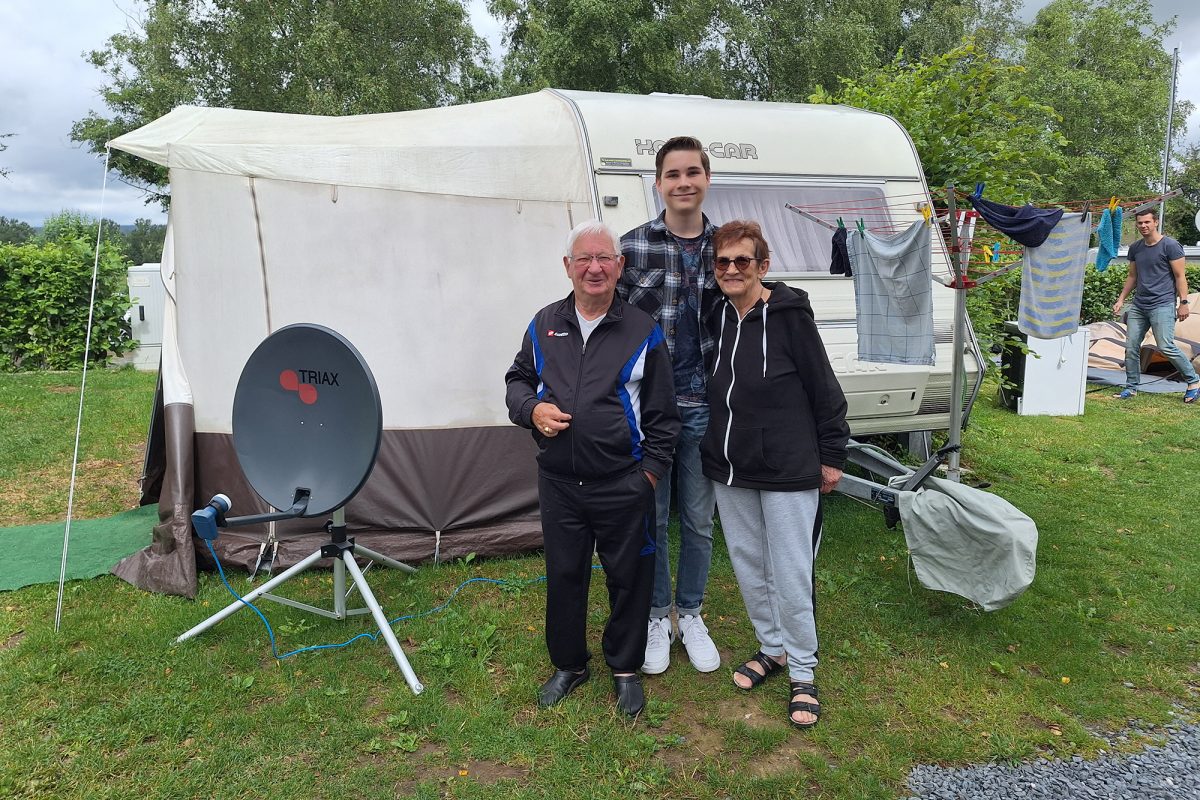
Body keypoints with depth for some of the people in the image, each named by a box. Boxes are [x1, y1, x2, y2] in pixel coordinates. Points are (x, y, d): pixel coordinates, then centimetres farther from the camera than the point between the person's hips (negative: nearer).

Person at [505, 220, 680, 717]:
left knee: (628, 578, 10)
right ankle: (568, 664, 35)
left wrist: (651, 471, -5)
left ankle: (625, 668, 31)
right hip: (558, 484, 3)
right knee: (564, 576, 14)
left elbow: (662, 412, 0)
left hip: (623, 485, -2)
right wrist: (532, 409, -5)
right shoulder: (544, 325, 6)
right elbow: (517, 379, 17)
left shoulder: (643, 331, -2)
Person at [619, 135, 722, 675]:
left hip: (704, 407, 2)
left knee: (698, 520, 13)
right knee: (651, 517, 10)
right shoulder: (633, 246, -4)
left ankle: (691, 615, 33)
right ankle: (658, 616, 29)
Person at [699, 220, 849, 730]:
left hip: (787, 472, -6)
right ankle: (772, 649, 36)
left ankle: (803, 675, 18)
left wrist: (831, 456, -4)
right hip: (729, 469, 6)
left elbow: (824, 388, -7)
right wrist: (713, 450, 14)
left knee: (791, 577, 0)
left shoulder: (789, 315, -13)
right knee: (748, 567, 16)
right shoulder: (715, 317, 4)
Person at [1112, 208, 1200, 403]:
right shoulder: (1135, 248, 13)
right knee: (1131, 347, 2)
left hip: (1162, 305, -6)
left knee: (1166, 347, -13)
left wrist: (1183, 302, -10)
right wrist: (1121, 299, 17)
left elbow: (1180, 276, -5)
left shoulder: (1170, 246, -5)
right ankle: (1131, 387, 12)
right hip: (1138, 305, 6)